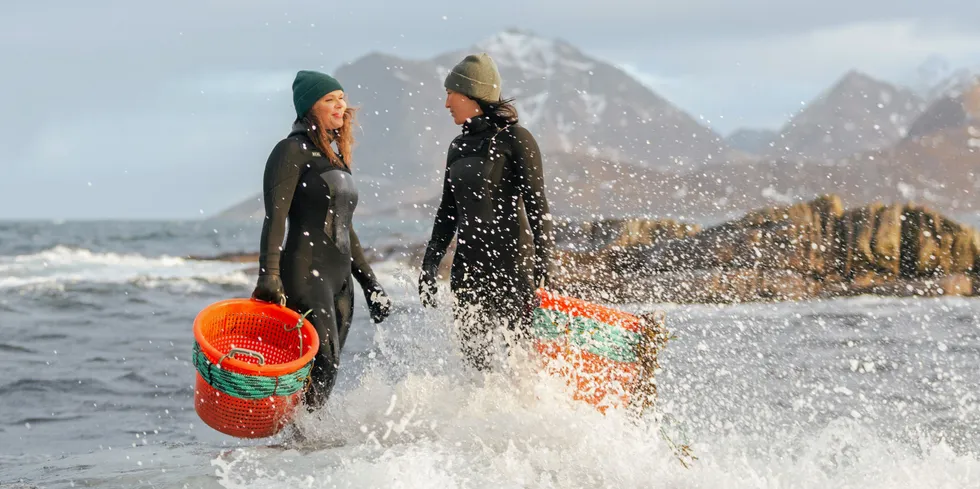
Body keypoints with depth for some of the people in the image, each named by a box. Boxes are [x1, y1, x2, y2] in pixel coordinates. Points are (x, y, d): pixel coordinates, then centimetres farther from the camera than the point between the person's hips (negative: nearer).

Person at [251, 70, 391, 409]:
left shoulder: (335, 158, 22)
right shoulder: (294, 151, -4)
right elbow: (275, 218, -13)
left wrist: (370, 284, 24)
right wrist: (269, 277, -25)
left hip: (338, 281, 8)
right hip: (305, 276, -8)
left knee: (326, 372, 2)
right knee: (322, 366, -19)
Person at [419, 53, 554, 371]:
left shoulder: (514, 139, -5)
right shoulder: (459, 146, 16)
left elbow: (537, 205, -9)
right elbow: (447, 213, 22)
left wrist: (542, 263, -16)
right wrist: (430, 265, 19)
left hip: (511, 261, -7)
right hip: (468, 265, 7)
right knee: (474, 358, 2)